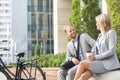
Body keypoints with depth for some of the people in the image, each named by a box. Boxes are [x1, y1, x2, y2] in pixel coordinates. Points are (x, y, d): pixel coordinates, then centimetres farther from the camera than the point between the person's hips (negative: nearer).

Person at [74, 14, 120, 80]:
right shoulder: (100, 35, 22)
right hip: (101, 62, 6)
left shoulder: (111, 33, -2)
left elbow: (112, 51, -13)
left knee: (82, 64, -23)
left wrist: (95, 57, -16)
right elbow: (96, 50, 18)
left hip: (109, 64, -6)